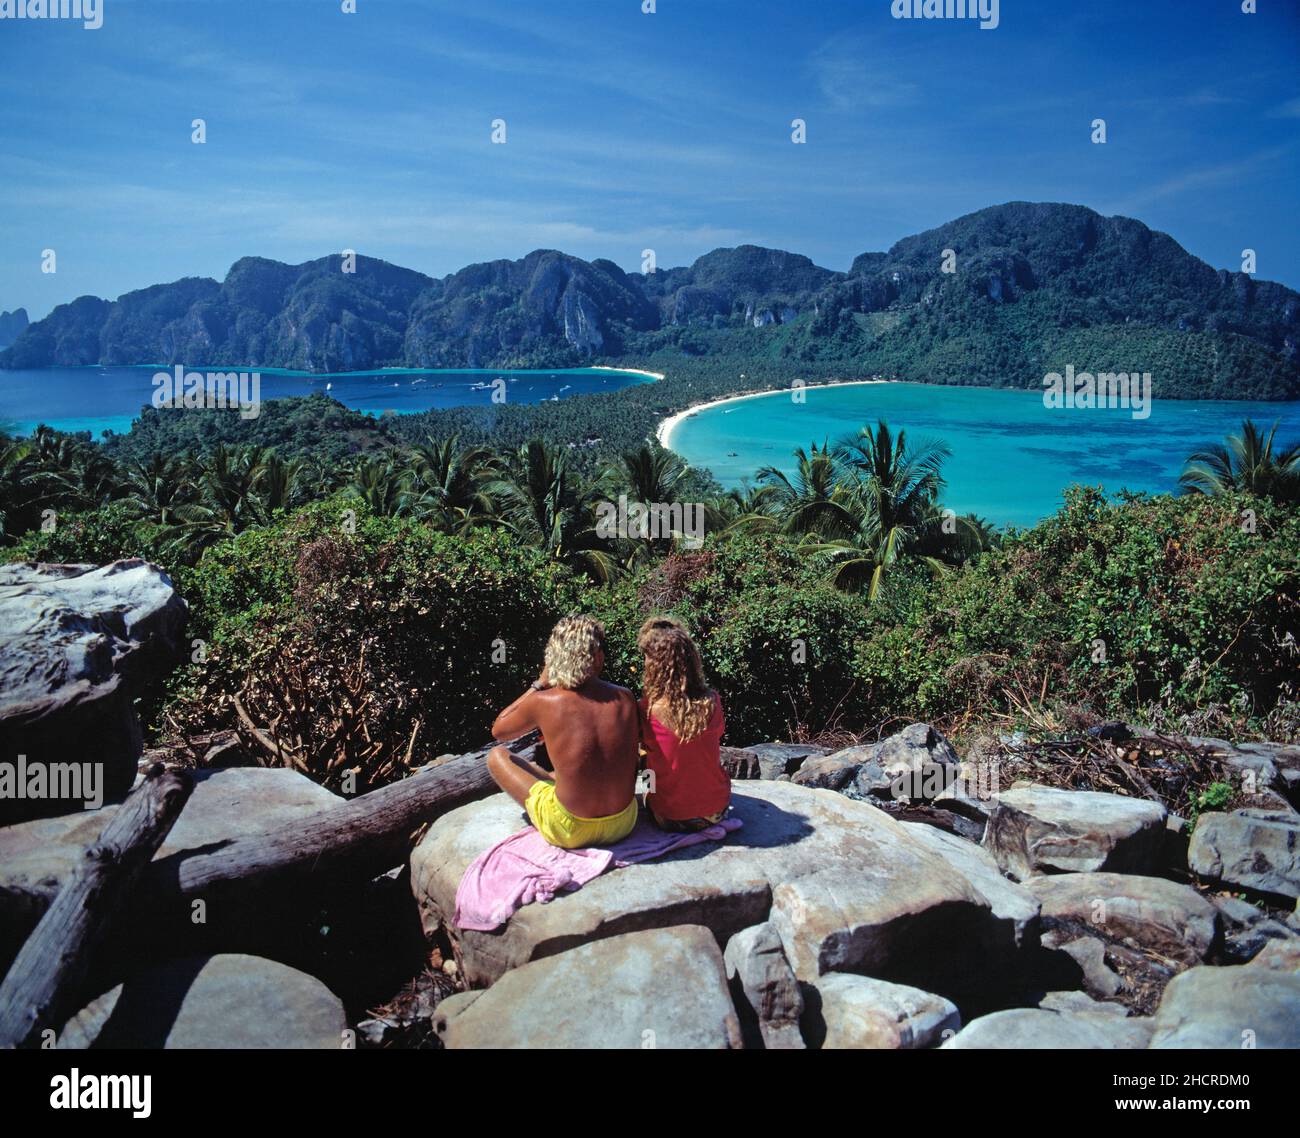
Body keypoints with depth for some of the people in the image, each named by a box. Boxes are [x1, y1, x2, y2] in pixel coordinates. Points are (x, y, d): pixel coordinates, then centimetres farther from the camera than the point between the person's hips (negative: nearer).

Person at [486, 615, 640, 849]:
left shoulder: (543, 703, -18)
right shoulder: (625, 698, -10)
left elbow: (498, 730, 4)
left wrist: (539, 684, 4)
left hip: (570, 832, -3)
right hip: (624, 825, 4)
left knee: (496, 756, 17)